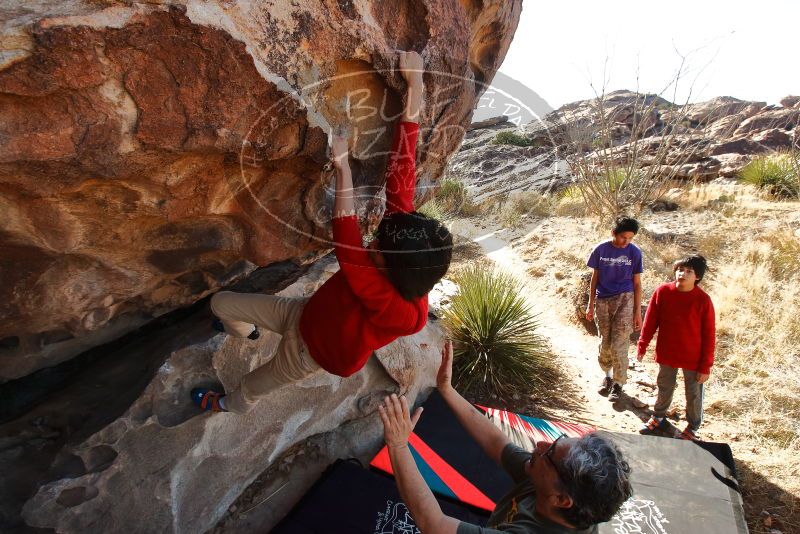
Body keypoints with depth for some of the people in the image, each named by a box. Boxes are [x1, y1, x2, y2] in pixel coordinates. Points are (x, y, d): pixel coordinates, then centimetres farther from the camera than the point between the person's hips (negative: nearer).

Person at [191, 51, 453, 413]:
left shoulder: (402, 313, -43)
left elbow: (347, 250, -50)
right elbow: (401, 176, -31)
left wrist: (342, 165, -48)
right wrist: (414, 88, -35)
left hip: (312, 350, -4)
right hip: (306, 314, 5)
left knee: (254, 387, 25)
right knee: (221, 302, 14)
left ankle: (230, 406, 63)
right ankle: (243, 331, 50)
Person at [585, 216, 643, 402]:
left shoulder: (634, 252, -5)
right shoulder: (600, 249, -3)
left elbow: (637, 283, 0)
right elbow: (595, 278, 5)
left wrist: (638, 312, -1)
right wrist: (591, 304, 6)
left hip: (624, 300, -1)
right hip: (603, 301, 2)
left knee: (619, 345, -3)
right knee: (604, 343, 9)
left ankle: (618, 383, 14)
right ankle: (607, 375, 33)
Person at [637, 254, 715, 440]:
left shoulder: (703, 300, -17)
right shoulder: (662, 292, -12)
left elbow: (709, 335, -11)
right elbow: (650, 321, -2)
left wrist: (706, 366, -8)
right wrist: (642, 346, 1)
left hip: (693, 358, -2)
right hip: (666, 353, 2)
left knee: (694, 394, 15)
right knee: (664, 388, 21)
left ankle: (693, 427, 37)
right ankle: (658, 418, 42)